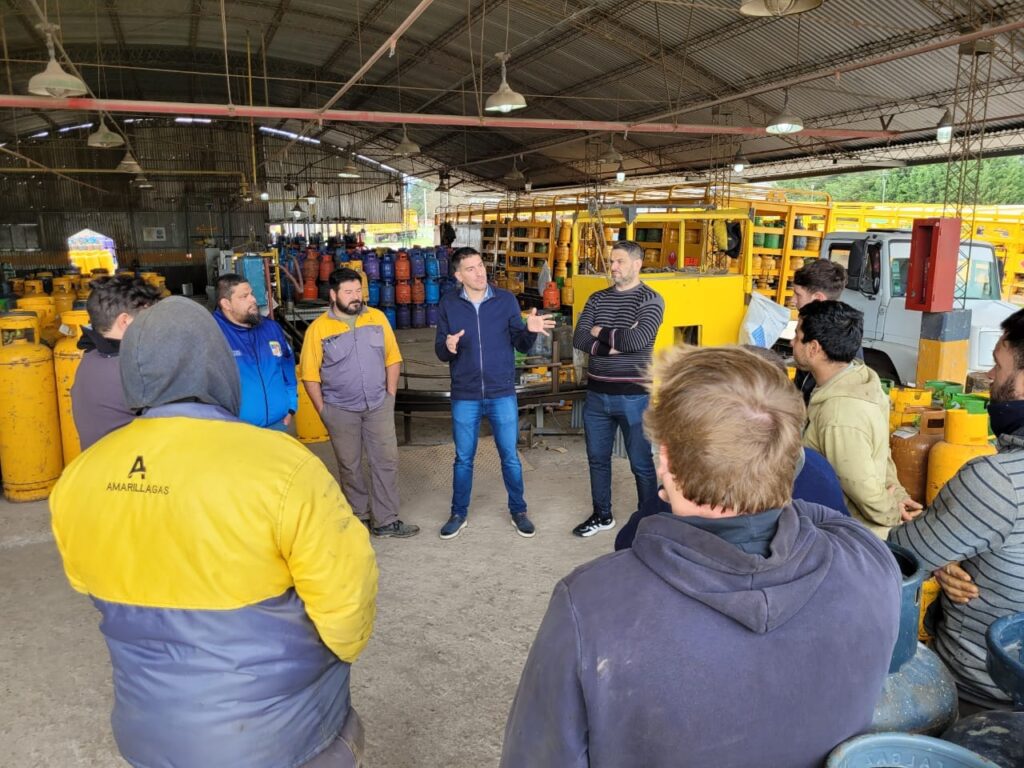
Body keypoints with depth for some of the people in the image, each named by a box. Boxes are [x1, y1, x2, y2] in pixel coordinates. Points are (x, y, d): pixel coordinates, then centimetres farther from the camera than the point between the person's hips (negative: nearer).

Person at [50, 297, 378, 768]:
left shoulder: (78, 478, -8)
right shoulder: (279, 465, -27)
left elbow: (91, 585, 8)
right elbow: (345, 592, -20)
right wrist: (344, 649, 1)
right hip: (278, 730, -4)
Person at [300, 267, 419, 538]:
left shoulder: (377, 317, -1)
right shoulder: (318, 328, -9)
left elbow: (392, 358, 5)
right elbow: (310, 374, -6)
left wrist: (390, 395, 0)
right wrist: (323, 410, -6)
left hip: (378, 406, 2)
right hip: (341, 411, -2)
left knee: (386, 461, 4)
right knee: (349, 466, 10)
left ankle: (385, 520, 15)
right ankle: (359, 516, 28)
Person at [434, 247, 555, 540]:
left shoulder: (506, 300, -3)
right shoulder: (448, 304, -3)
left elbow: (521, 345, -2)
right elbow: (440, 352, -2)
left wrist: (530, 330, -24)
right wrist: (448, 347, -25)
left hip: (502, 394, 0)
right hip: (465, 397, 0)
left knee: (510, 456, 10)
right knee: (463, 459, 13)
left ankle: (518, 512, 29)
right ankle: (459, 514, 30)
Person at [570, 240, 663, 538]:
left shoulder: (650, 299, -7)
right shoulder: (597, 298, 8)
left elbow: (638, 339, -23)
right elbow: (579, 339, -4)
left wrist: (601, 332, -9)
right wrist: (615, 345, -17)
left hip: (633, 395, -5)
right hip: (596, 393, 5)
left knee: (641, 463, 5)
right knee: (597, 458, 17)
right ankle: (602, 515, 35)